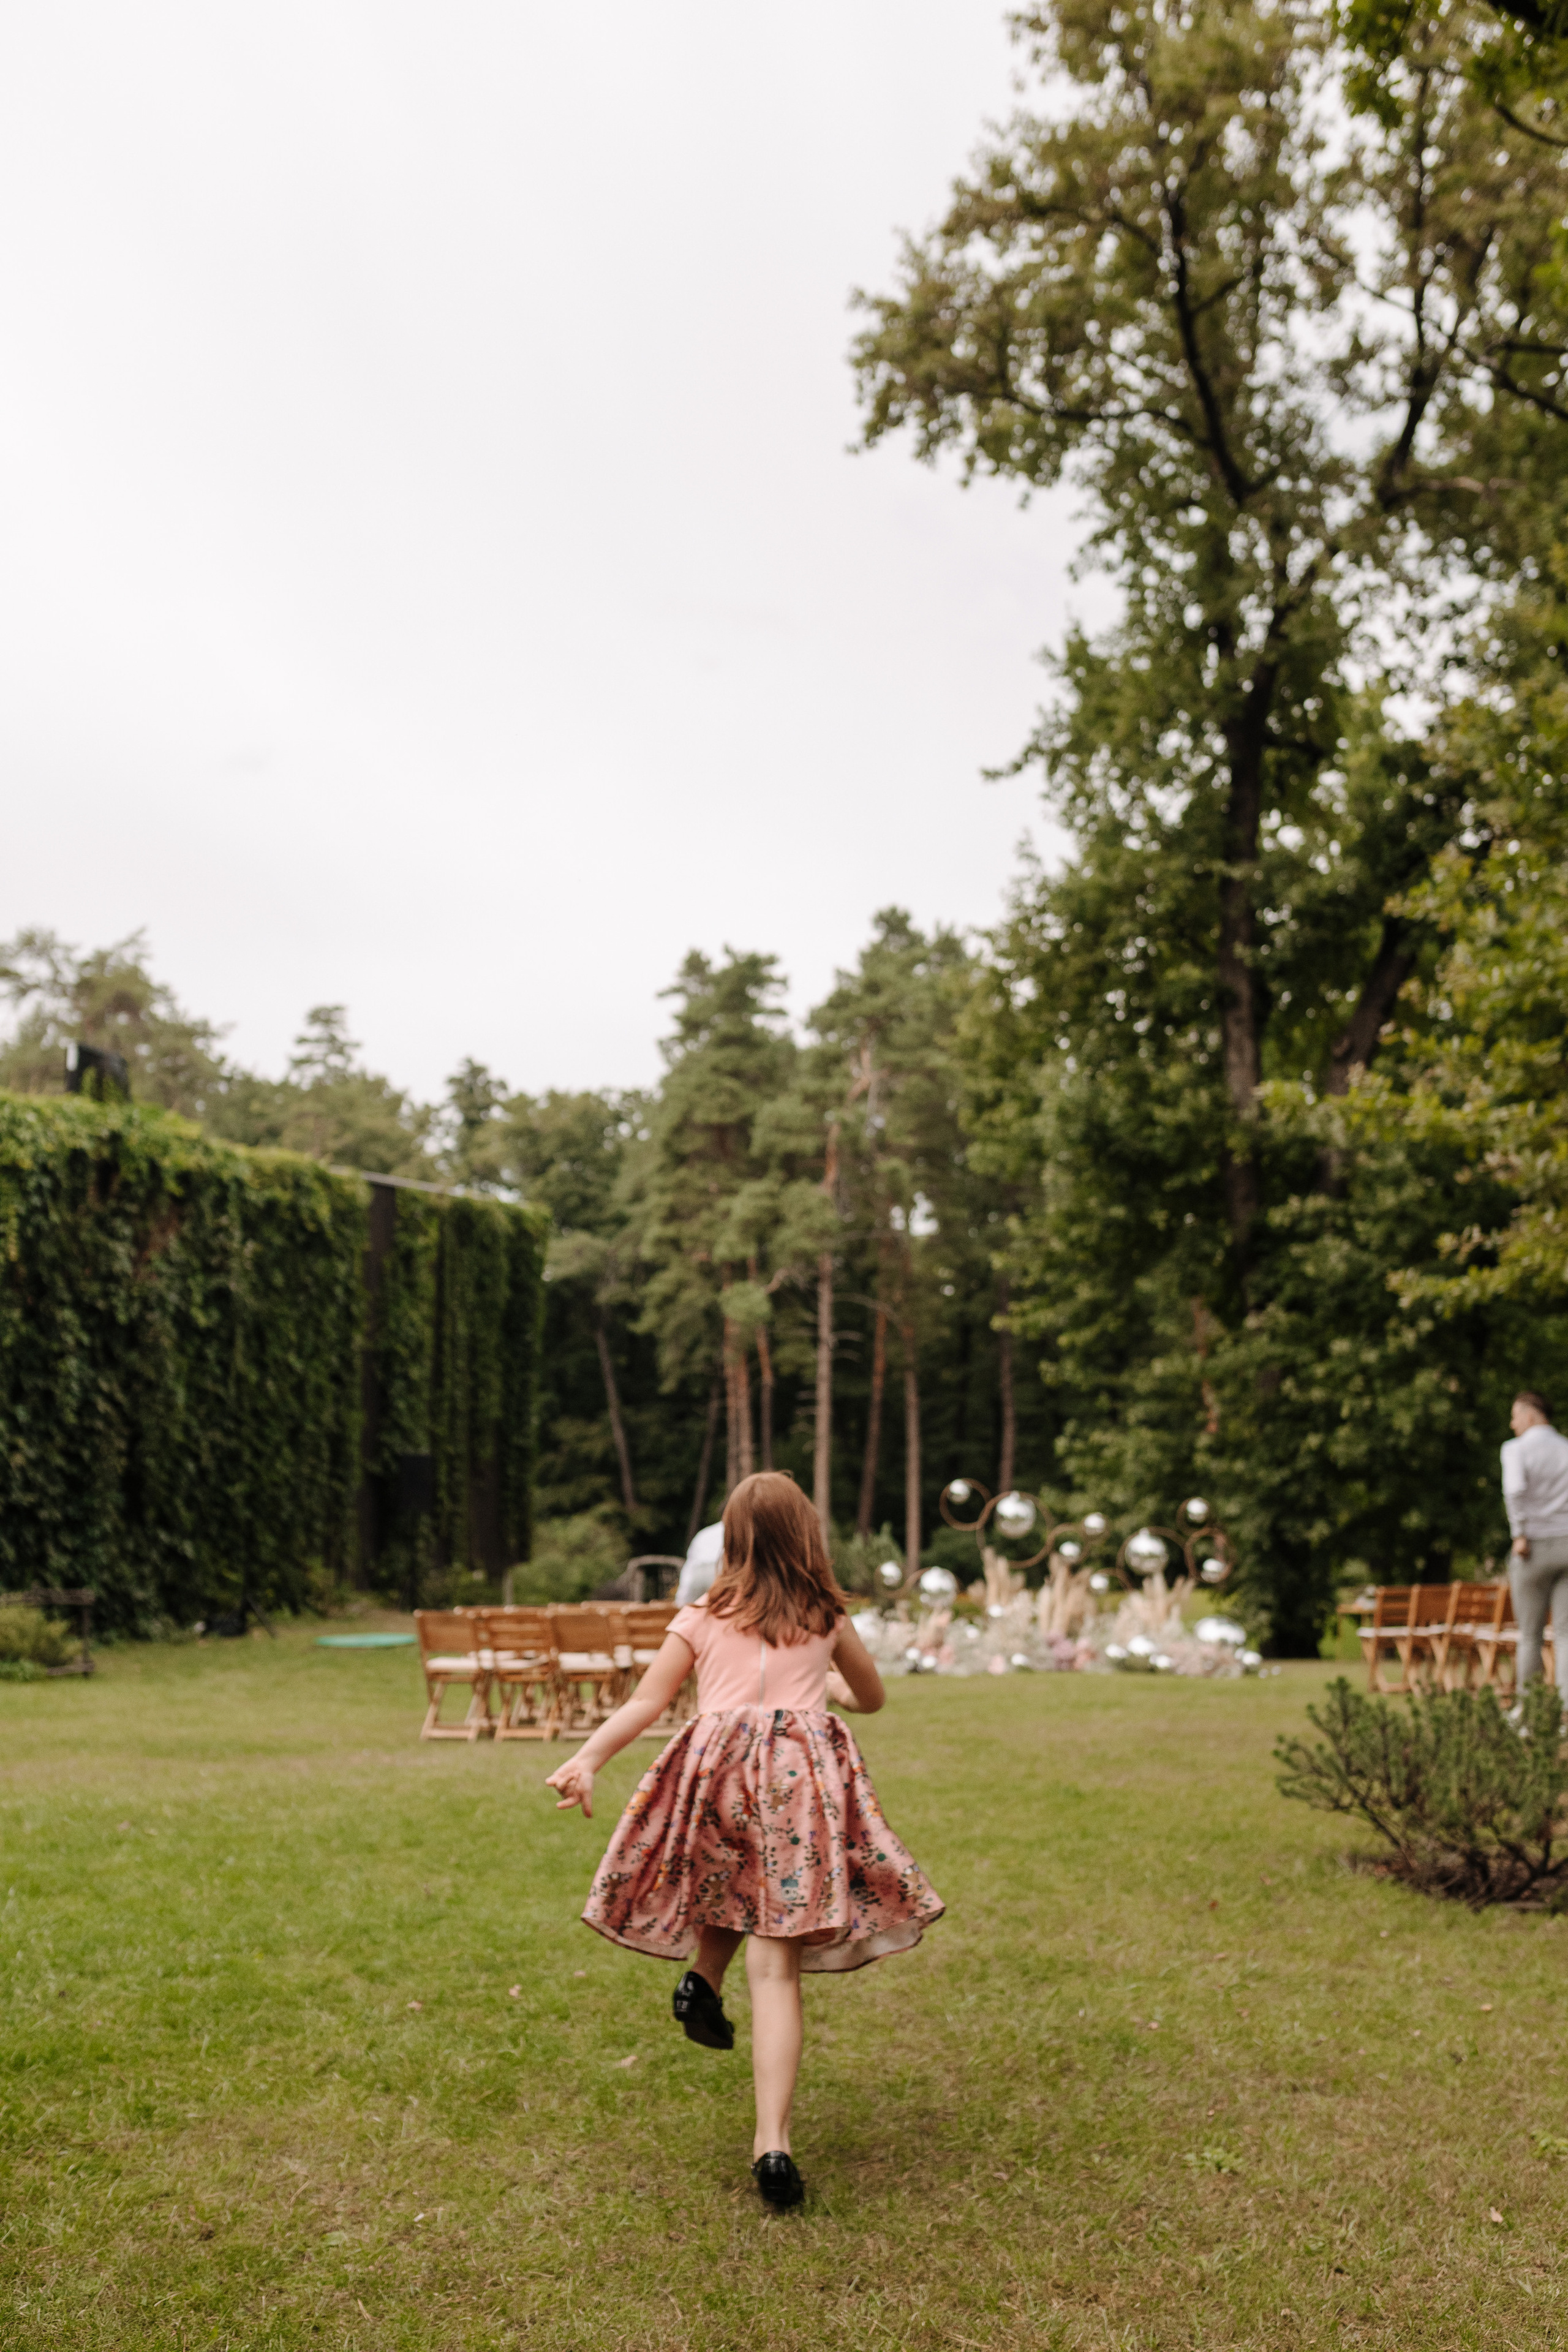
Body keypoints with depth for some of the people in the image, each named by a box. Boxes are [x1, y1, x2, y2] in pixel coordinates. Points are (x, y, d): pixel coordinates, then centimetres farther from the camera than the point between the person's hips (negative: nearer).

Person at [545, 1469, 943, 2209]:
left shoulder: (700, 1619, 13)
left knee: (734, 1876, 36)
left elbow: (645, 1703, 1)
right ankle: (771, 2142, -12)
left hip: (715, 1770, 1)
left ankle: (702, 1977, 14)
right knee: (775, 1967, -3)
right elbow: (872, 1698, 31)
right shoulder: (826, 1619, 17)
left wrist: (586, 1759, -5)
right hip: (802, 1774, -1)